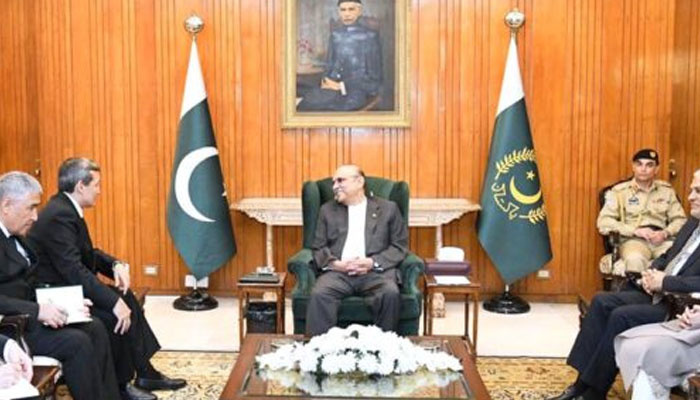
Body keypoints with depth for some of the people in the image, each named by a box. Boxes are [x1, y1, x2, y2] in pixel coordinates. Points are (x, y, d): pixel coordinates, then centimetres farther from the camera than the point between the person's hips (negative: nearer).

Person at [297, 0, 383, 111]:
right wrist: (326, 80, -4)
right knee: (306, 100, -27)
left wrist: (342, 86, -12)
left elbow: (374, 76, -4)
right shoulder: (335, 34, 16)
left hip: (359, 88, -5)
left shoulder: (370, 35, 0)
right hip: (334, 84, 5)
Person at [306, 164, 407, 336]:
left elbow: (400, 246, 8)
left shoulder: (388, 208, 15)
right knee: (319, 294, -31)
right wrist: (335, 263, -9)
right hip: (338, 271, 1)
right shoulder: (328, 210, 21)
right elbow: (318, 247, 14)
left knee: (390, 293, -33)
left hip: (376, 271, -1)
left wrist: (373, 262, -9)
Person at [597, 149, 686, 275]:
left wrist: (665, 233, -7)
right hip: (633, 240, -3)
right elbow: (604, 222, -1)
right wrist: (635, 230, -12)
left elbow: (680, 219, 15)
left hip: (663, 240, 3)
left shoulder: (666, 190, 18)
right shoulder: (619, 191, 8)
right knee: (635, 259, -38)